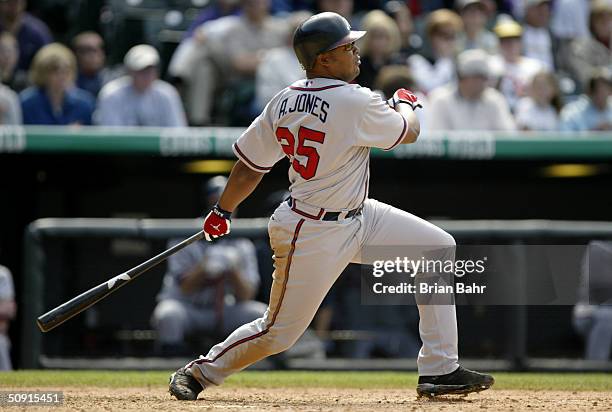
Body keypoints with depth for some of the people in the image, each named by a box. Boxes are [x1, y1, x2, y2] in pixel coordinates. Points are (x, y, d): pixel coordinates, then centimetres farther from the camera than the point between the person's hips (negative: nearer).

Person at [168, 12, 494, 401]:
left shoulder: (285, 101, -1)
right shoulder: (355, 103, -23)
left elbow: (251, 163, 5)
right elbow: (408, 132, -6)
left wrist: (223, 211, 18)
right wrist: (404, 103, 16)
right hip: (314, 236, -10)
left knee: (439, 248, 7)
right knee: (279, 332, 2)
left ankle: (440, 370, 8)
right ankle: (199, 372, 23)